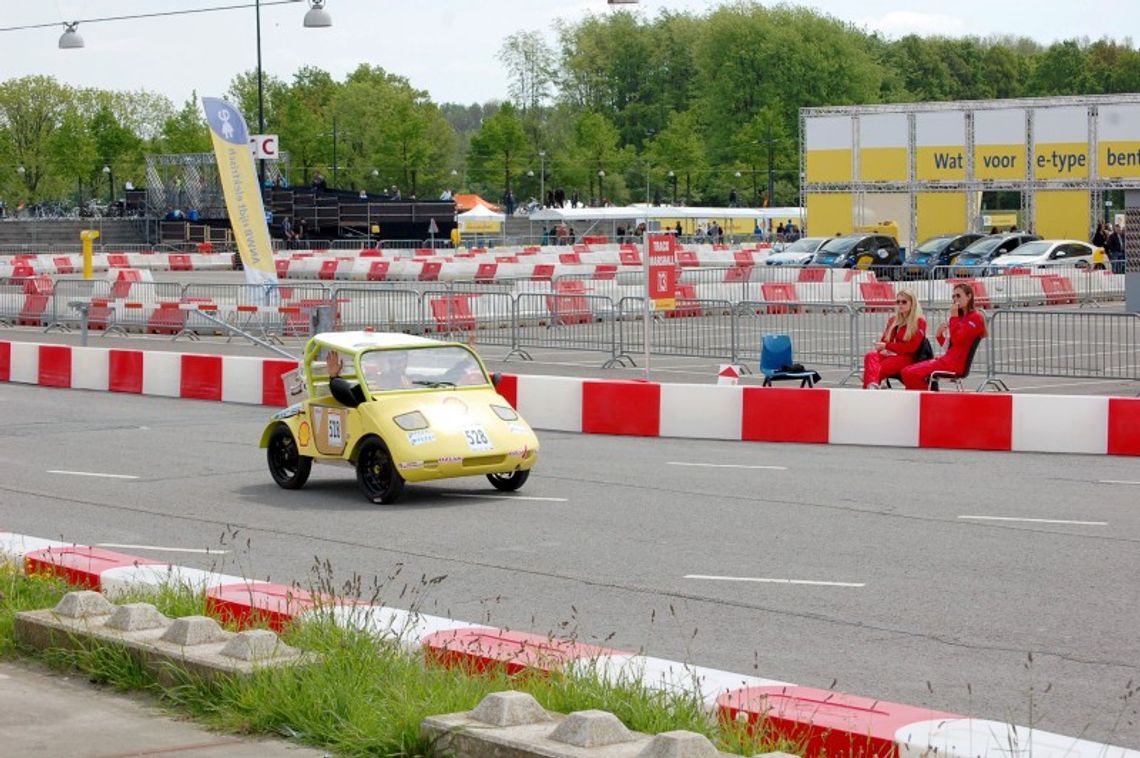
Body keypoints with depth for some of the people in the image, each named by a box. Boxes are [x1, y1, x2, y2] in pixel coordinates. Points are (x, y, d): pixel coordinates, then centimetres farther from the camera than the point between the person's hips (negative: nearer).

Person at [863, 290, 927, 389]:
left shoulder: (919, 322, 3)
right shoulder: (893, 320, 22)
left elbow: (912, 347, -7)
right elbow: (883, 341, 19)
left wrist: (887, 346, -9)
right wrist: (883, 350, -8)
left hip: (907, 358, -5)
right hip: (890, 355, 5)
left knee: (878, 369, -34)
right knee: (870, 356, -32)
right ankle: (871, 386, -57)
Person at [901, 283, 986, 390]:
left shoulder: (975, 317, -6)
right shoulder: (962, 317, 22)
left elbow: (957, 340, -17)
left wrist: (953, 317, -11)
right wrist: (939, 334, 5)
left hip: (957, 362, -10)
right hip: (948, 358, 10)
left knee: (913, 374, -21)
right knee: (907, 371, -2)